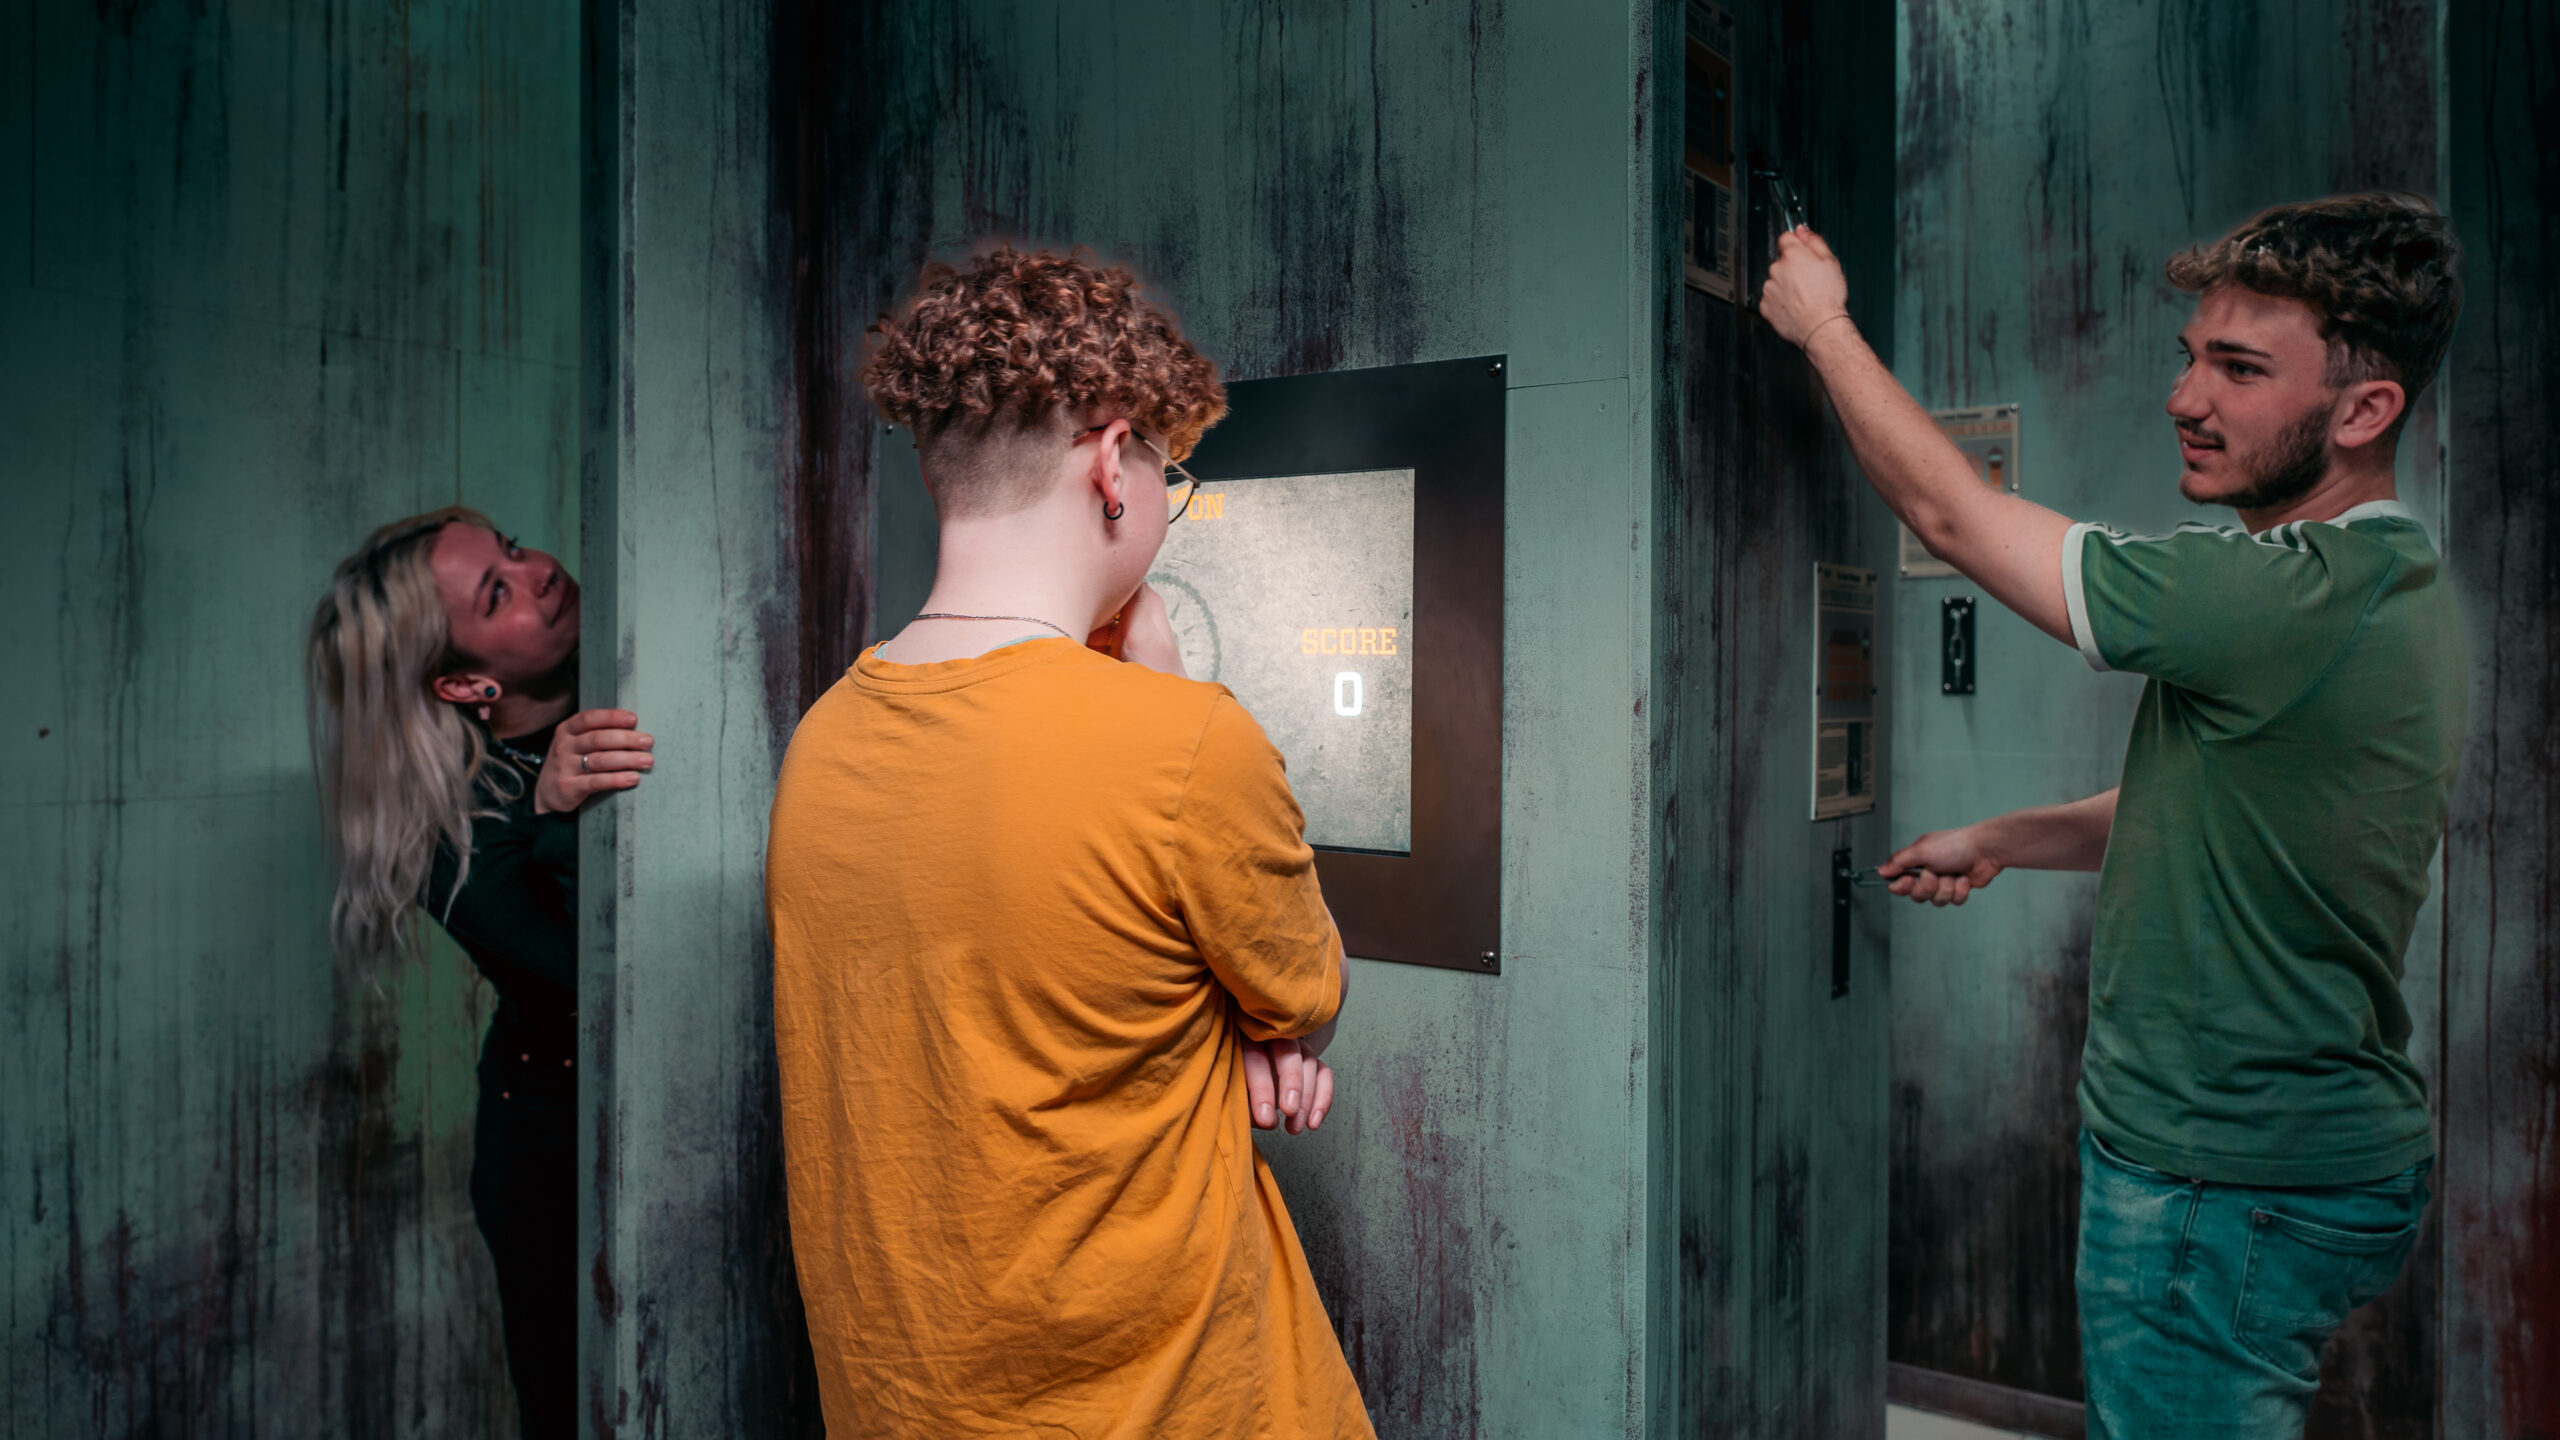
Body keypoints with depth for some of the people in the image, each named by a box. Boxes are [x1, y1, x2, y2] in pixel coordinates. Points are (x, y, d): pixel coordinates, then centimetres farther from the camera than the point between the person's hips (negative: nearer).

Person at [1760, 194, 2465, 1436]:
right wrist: (1999, 841, 19)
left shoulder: (2293, 601, -27)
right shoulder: (2390, 587, 7)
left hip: (2226, 1185, -10)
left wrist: (1824, 324, -5)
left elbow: (1947, 513, -19)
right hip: (2315, 1143, 10)